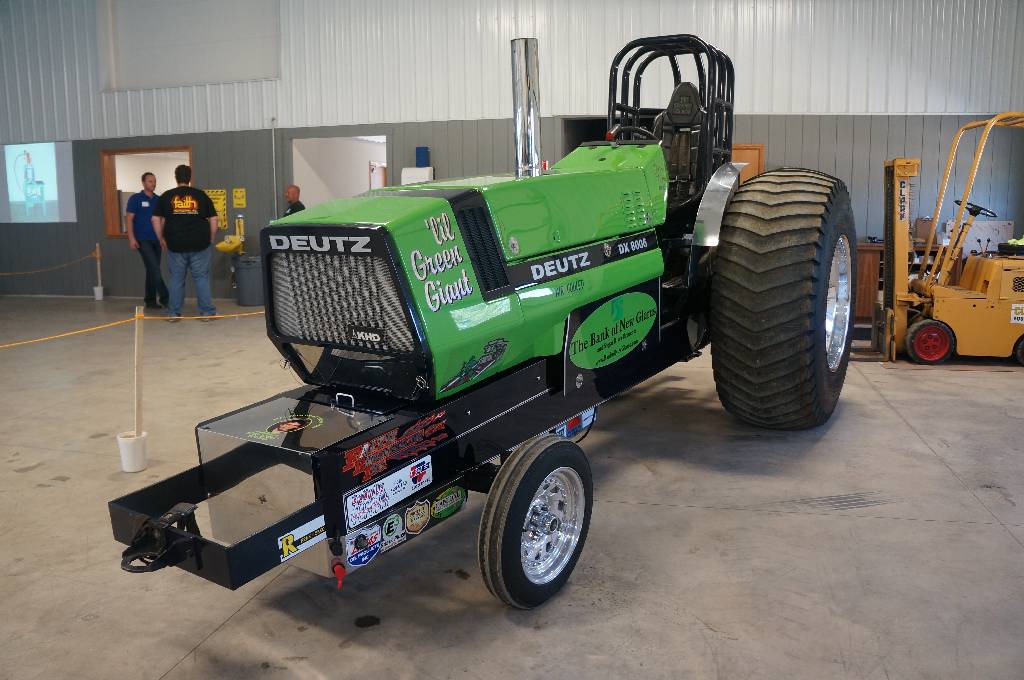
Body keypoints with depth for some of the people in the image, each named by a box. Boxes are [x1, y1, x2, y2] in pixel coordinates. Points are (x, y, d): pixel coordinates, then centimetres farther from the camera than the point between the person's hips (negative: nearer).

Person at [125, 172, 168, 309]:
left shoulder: (159, 199, 10)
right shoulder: (135, 199, -3)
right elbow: (129, 219, -6)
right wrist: (131, 238, -14)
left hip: (156, 240, 5)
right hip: (142, 240, -5)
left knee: (152, 270, 9)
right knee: (154, 269, -12)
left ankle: (150, 300, 15)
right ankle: (164, 297, -8)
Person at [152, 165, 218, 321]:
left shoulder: (166, 196, 4)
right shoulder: (201, 195, 3)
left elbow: (155, 219, 3)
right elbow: (213, 219, 2)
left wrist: (162, 239, 12)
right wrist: (210, 239, 11)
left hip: (175, 245, 1)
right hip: (199, 244, -1)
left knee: (176, 279, 10)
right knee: (201, 278, 5)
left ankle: (174, 313, 14)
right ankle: (207, 312, 4)